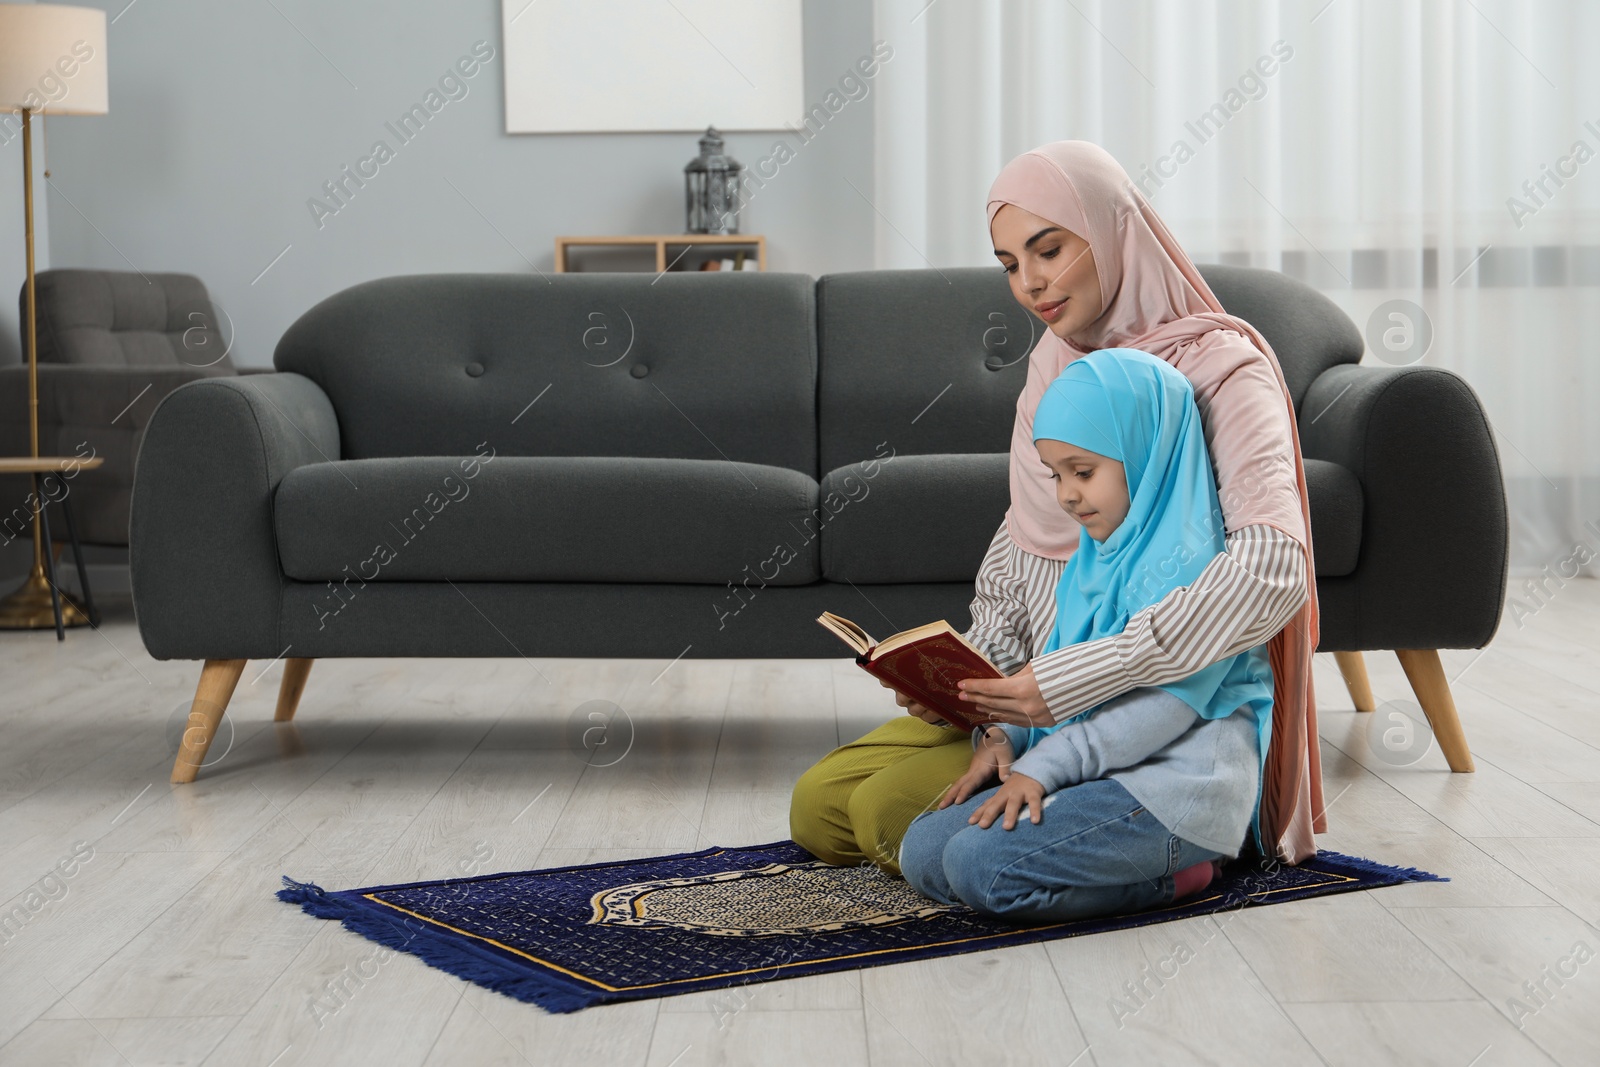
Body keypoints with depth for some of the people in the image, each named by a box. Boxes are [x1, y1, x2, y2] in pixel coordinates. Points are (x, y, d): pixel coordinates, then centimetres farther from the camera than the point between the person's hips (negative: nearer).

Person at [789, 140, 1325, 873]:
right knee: (818, 807, 1)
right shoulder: (1055, 365, 10)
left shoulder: (1221, 369, -15)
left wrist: (1076, 682, -34)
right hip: (1039, 687, 8)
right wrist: (974, 666, -3)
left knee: (892, 811, -22)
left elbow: (1273, 568, -30)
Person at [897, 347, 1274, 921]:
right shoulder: (1095, 558, 17)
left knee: (981, 865, -25)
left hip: (1174, 784, -10)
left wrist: (1045, 764, -22)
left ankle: (1173, 872, -8)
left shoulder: (1192, 561, -15)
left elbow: (1165, 702, -22)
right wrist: (1003, 737, 1)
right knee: (922, 851, -2)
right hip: (1098, 769, 10)